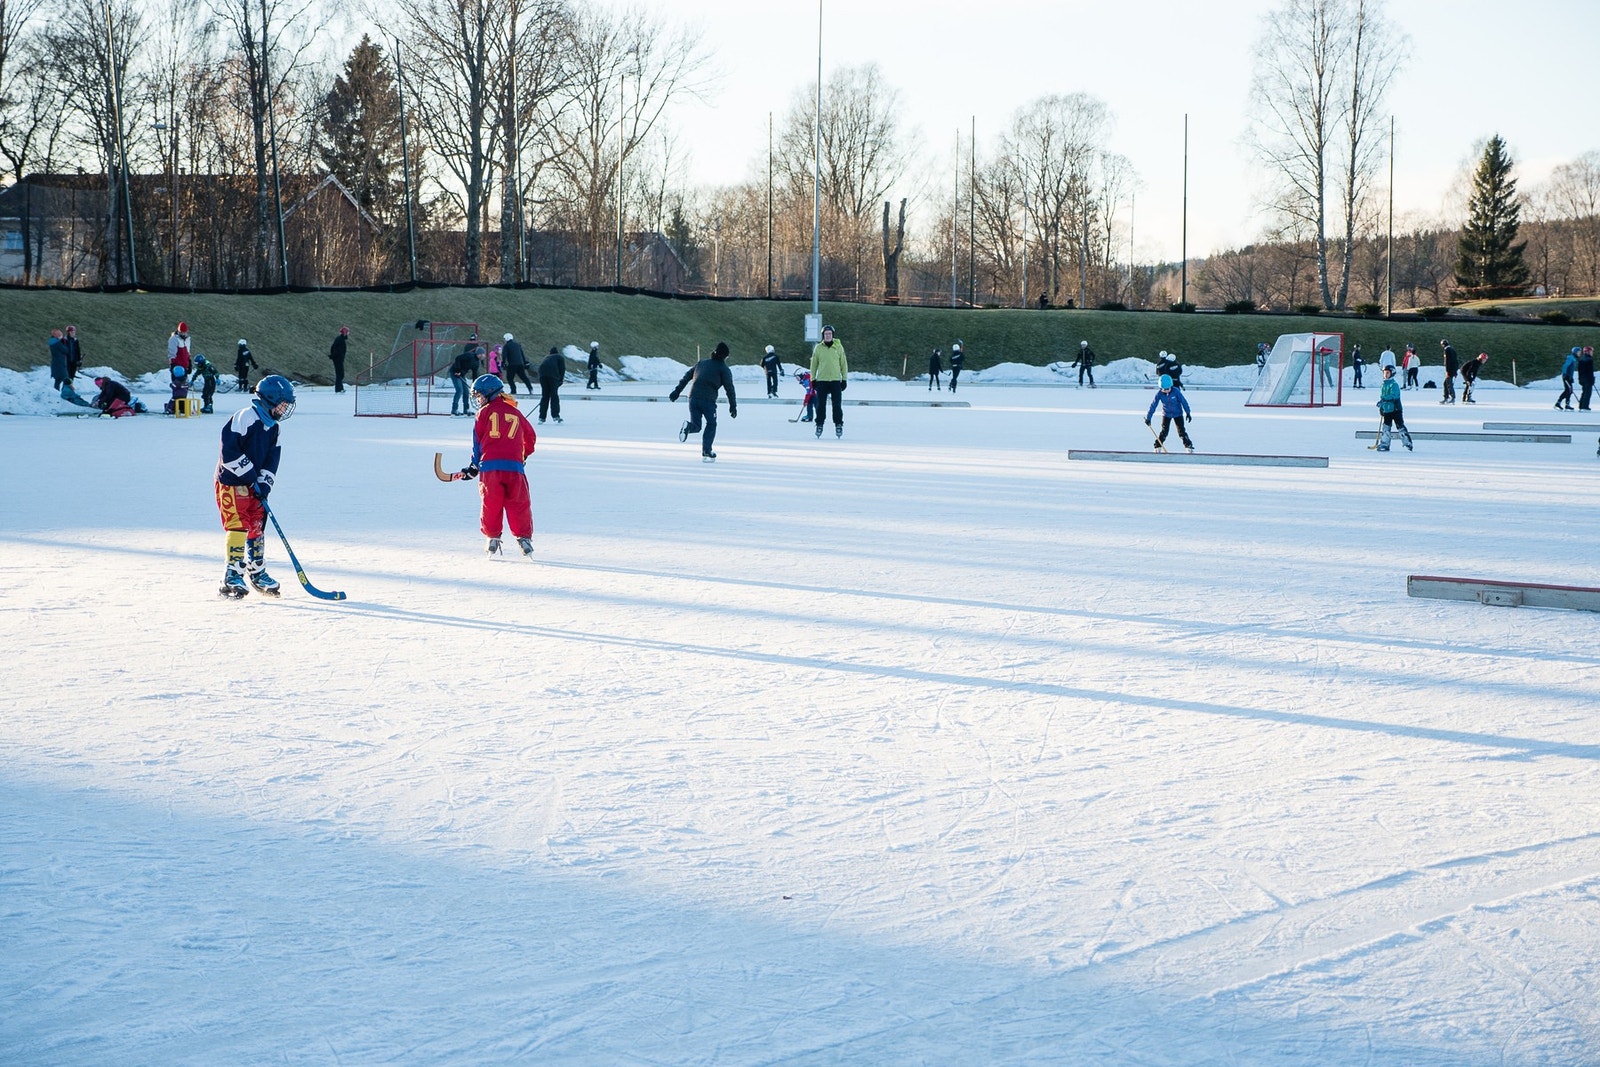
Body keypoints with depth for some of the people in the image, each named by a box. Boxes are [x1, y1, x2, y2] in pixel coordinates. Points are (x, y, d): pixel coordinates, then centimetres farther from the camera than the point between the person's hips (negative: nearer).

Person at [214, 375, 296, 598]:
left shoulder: (273, 427, 11)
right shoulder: (245, 417, -17)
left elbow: (272, 458, 8)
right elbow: (229, 450, -22)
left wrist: (264, 482, -8)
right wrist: (251, 475, -19)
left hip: (255, 485, 8)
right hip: (231, 482, -8)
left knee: (257, 528, 12)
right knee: (238, 527, -13)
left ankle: (257, 573, 25)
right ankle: (232, 578, -10)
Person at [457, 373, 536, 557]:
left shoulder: (484, 412, 5)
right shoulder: (516, 412, 16)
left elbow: (478, 441, 5)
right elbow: (530, 437, 25)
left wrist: (474, 466, 13)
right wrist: (523, 455, 42)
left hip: (490, 466, -2)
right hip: (514, 466, 2)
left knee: (491, 504, 9)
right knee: (518, 504, 7)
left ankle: (492, 538, 11)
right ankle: (524, 537, 2)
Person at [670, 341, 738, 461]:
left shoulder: (701, 363, 20)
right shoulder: (724, 369, 6)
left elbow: (686, 377, 18)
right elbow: (729, 388, 2)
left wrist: (676, 392, 20)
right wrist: (733, 406, 7)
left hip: (693, 398, 4)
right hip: (708, 400, -4)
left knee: (696, 426, 13)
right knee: (711, 424, 16)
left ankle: (688, 427, -22)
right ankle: (706, 452, 7)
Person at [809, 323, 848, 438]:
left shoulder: (838, 347, 4)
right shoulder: (818, 348, 4)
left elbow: (843, 363, 8)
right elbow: (814, 364, 10)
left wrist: (845, 379, 4)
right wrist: (813, 379, 5)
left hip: (836, 380, -1)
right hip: (822, 380, 1)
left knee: (837, 404, -3)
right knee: (820, 405, 1)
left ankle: (839, 425, 4)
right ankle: (819, 425, 9)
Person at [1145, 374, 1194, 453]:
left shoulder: (1176, 391, -23)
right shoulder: (1159, 393, -19)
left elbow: (1183, 401, -14)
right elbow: (1153, 405, -15)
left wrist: (1188, 413, -10)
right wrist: (1148, 417, -16)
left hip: (1178, 414, -1)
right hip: (1166, 414, 1)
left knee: (1181, 431, -4)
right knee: (1164, 431, -7)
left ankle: (1188, 445, 7)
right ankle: (1158, 446, 5)